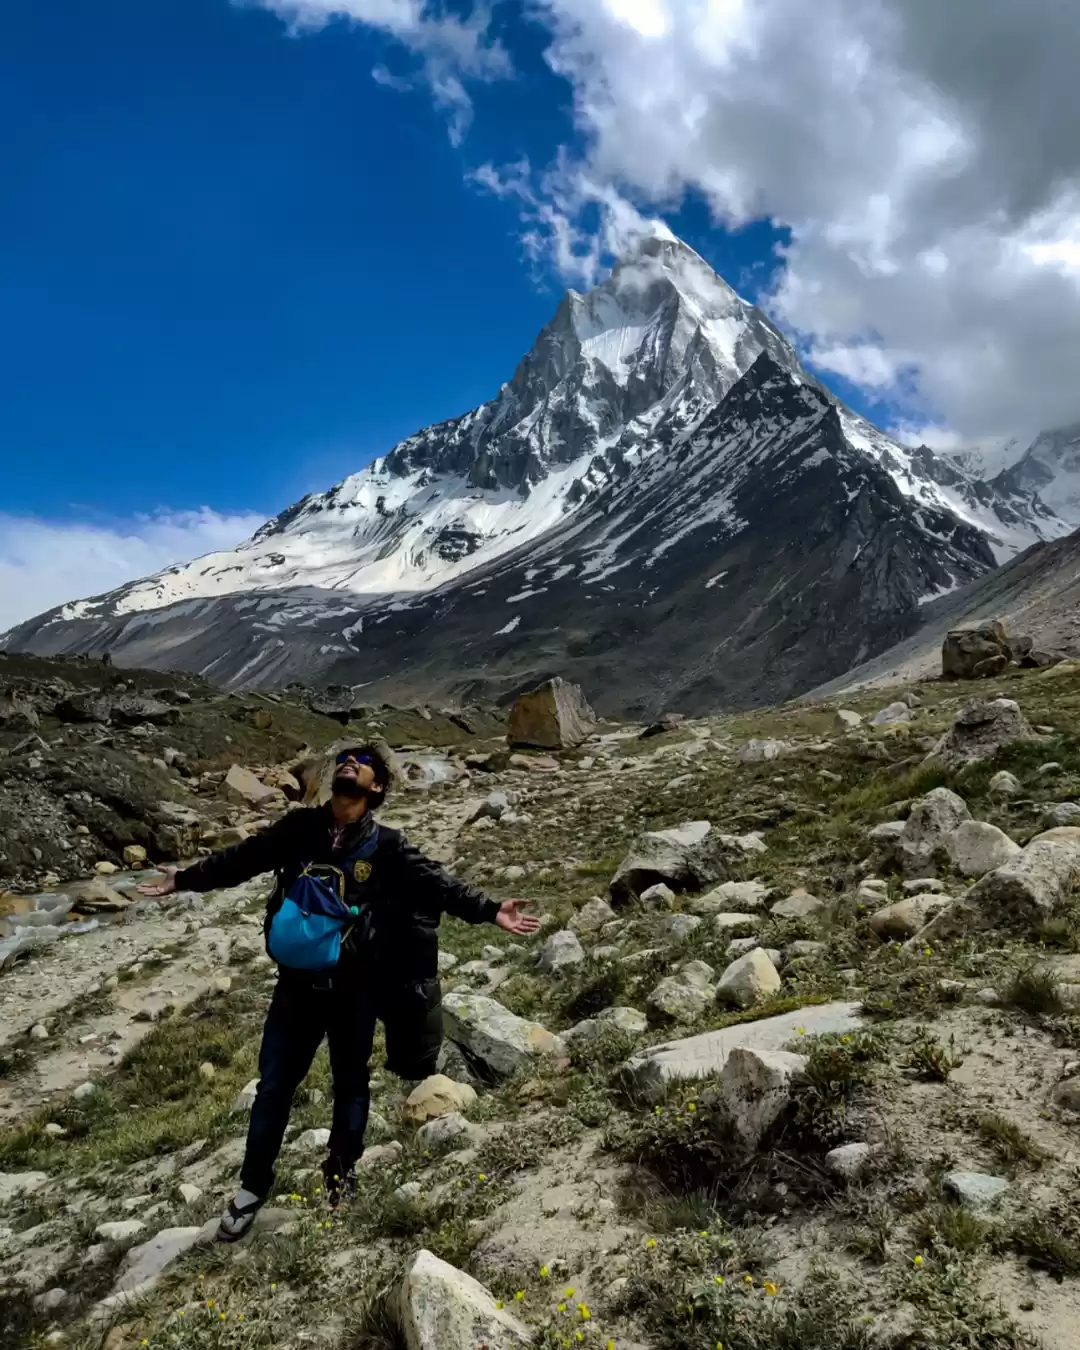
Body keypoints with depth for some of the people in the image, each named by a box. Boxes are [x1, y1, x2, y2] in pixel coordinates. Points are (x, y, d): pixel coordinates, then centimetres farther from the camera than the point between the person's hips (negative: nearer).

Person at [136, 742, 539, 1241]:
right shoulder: (299, 828, -3)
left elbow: (438, 885, -12)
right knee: (274, 1085, 13)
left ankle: (342, 1170, 41)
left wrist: (489, 911, -23)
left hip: (356, 987, -1)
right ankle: (253, 1185, 33)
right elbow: (241, 859, 8)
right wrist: (184, 879, 13)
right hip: (297, 982, 1)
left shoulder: (387, 847, -7)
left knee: (350, 1083, 17)